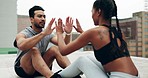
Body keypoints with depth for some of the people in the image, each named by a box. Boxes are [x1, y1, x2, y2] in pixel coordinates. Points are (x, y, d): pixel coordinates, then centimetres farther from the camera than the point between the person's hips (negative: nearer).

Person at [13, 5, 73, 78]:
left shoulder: (48, 35, 1)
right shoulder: (23, 34, -15)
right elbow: (21, 46, -41)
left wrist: (68, 33, -30)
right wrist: (43, 33, -48)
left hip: (40, 69, 5)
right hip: (23, 69, -5)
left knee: (54, 49, -18)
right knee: (34, 50, -33)